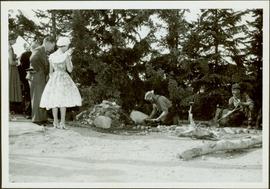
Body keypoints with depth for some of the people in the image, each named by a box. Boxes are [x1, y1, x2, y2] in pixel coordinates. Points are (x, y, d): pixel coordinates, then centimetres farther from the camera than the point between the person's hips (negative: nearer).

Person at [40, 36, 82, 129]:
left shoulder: (52, 56, 7)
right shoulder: (66, 56, -9)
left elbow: (51, 71, 11)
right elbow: (70, 69, -8)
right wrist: (70, 60, 3)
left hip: (54, 78, 5)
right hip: (63, 78, -5)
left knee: (54, 100, 6)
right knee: (63, 101, -3)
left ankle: (56, 122, 8)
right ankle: (62, 122, -5)